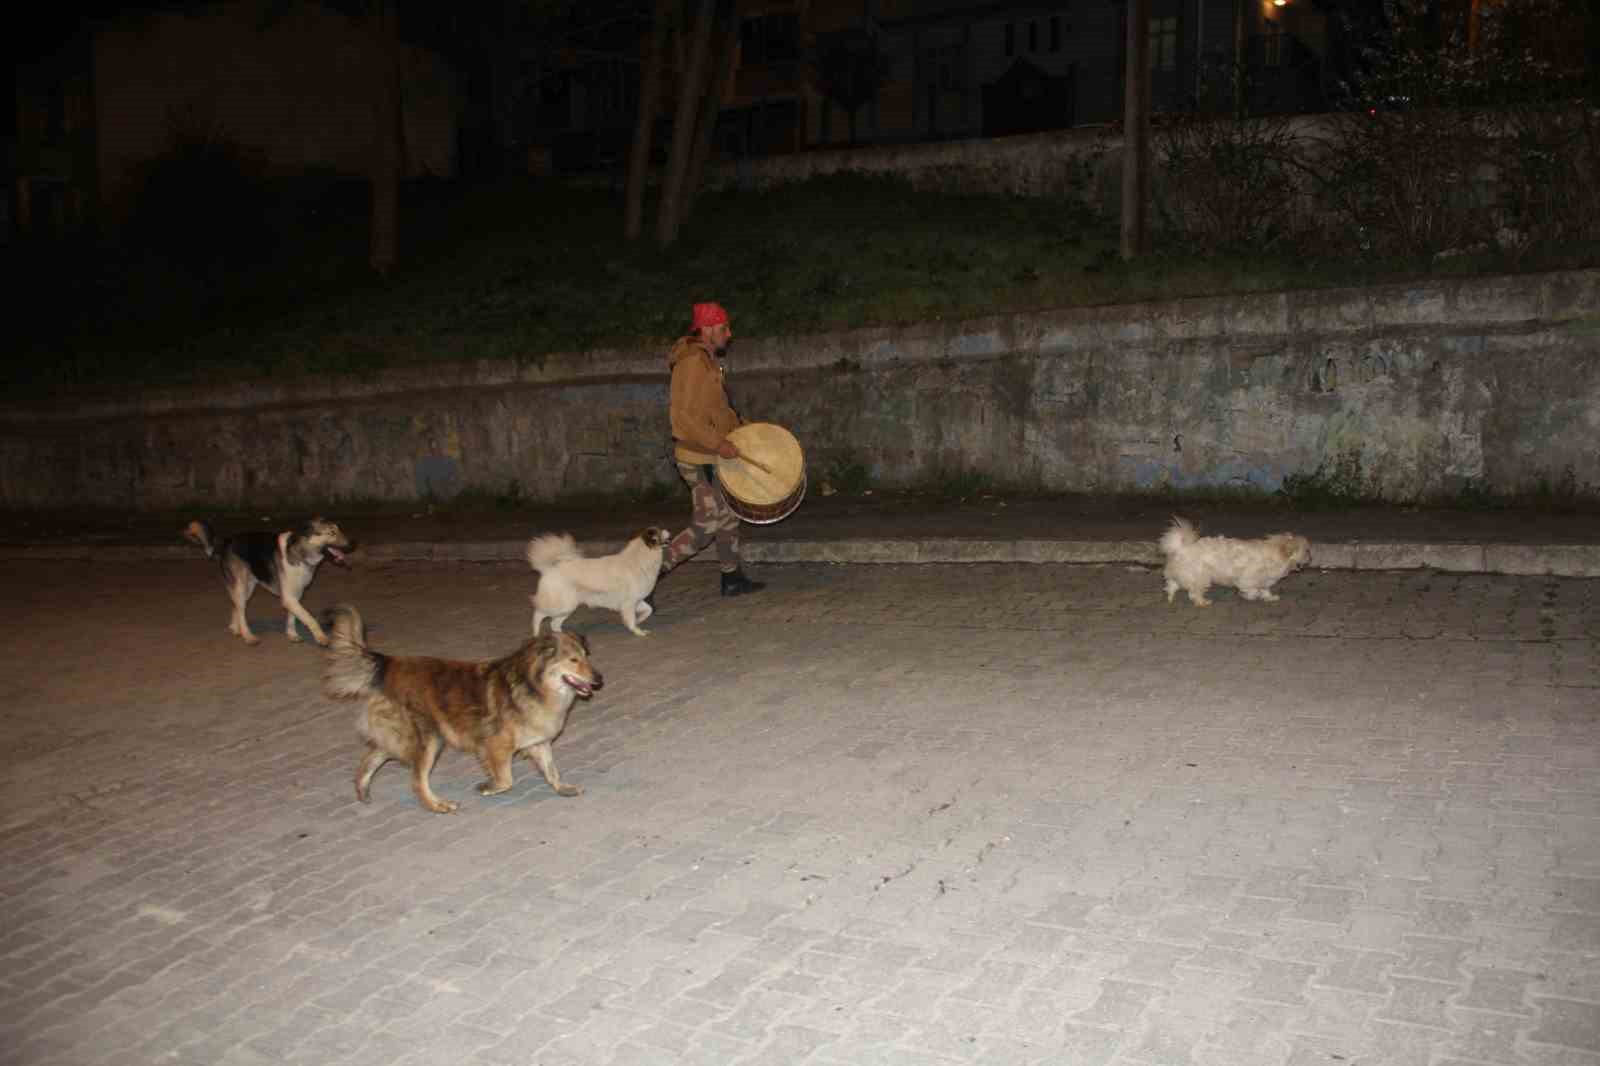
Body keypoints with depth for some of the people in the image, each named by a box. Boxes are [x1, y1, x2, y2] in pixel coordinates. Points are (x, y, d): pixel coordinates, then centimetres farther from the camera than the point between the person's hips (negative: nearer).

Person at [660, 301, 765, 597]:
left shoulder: (708, 361, 13)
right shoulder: (693, 362, -19)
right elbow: (684, 415, -25)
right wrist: (719, 444, -26)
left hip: (710, 455, 10)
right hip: (698, 458, -10)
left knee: (728, 514, 15)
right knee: (706, 526, -6)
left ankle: (733, 578, 24)